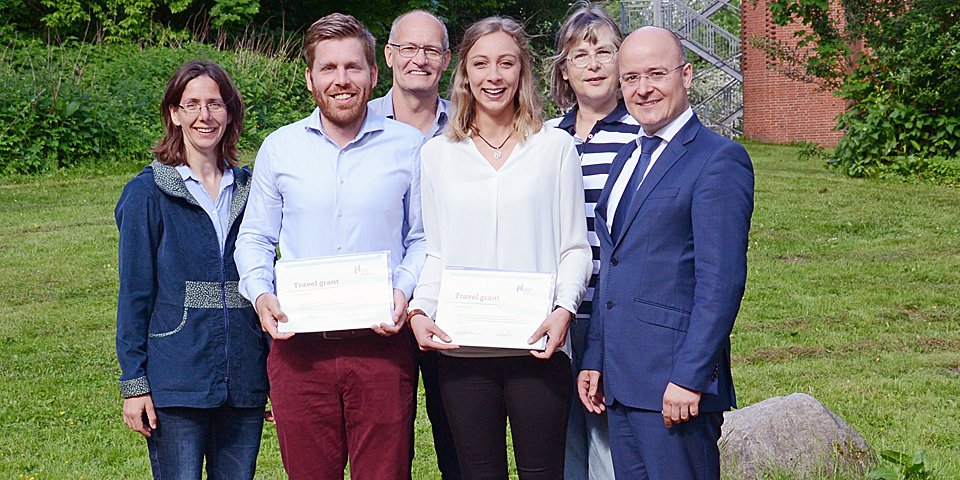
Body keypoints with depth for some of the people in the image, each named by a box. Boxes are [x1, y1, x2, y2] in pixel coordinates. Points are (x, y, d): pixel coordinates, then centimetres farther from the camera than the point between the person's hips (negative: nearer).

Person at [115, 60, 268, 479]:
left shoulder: (248, 190, 10)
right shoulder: (148, 193, -1)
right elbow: (134, 293, -2)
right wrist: (134, 383, -7)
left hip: (244, 382, 4)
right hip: (176, 379, -4)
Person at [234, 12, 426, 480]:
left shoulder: (407, 147, 3)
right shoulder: (279, 148, 7)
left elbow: (422, 238, 9)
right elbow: (254, 238, 13)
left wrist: (405, 291, -10)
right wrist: (260, 293, -5)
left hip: (381, 346, -1)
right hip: (298, 349, 1)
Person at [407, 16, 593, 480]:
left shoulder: (555, 146, 5)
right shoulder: (437, 154, 11)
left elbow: (575, 247, 4)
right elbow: (435, 253, 13)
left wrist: (563, 309, -12)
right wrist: (418, 310, -5)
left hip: (537, 347, -2)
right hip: (461, 350, 2)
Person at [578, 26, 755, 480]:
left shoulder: (719, 160, -9)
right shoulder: (628, 157, 17)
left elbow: (721, 280, -16)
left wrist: (689, 377, -20)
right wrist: (594, 359, 15)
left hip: (675, 381, -8)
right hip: (619, 382, 8)